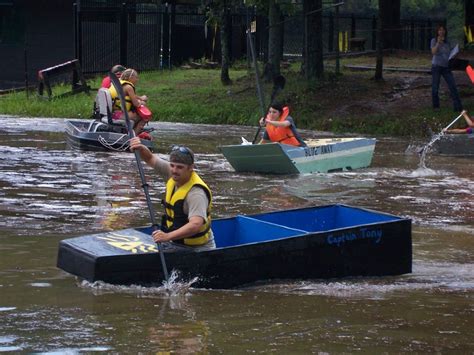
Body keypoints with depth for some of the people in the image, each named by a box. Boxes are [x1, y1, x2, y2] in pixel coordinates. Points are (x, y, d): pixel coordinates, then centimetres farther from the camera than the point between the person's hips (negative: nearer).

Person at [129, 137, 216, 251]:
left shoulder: (196, 193, -25)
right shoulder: (171, 173, 0)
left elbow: (196, 224, -39)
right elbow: (150, 158, 14)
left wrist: (168, 236, -49)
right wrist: (140, 148, -8)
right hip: (173, 243, 7)